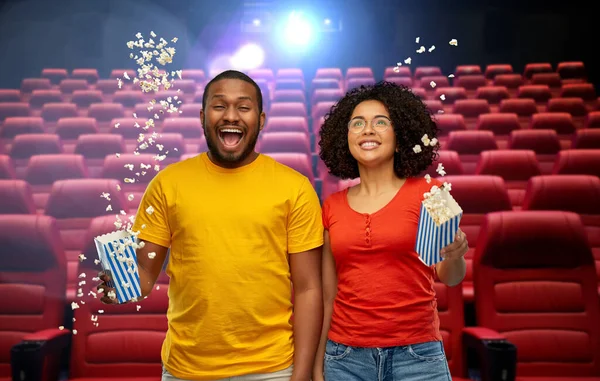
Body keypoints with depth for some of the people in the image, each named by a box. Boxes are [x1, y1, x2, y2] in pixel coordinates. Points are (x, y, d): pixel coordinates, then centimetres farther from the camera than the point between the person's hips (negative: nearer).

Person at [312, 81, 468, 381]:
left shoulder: (428, 192, -4)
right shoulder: (332, 207, 1)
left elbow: (450, 278, -5)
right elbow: (327, 295, 6)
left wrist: (454, 256, -27)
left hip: (416, 354, -1)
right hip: (345, 356, 2)